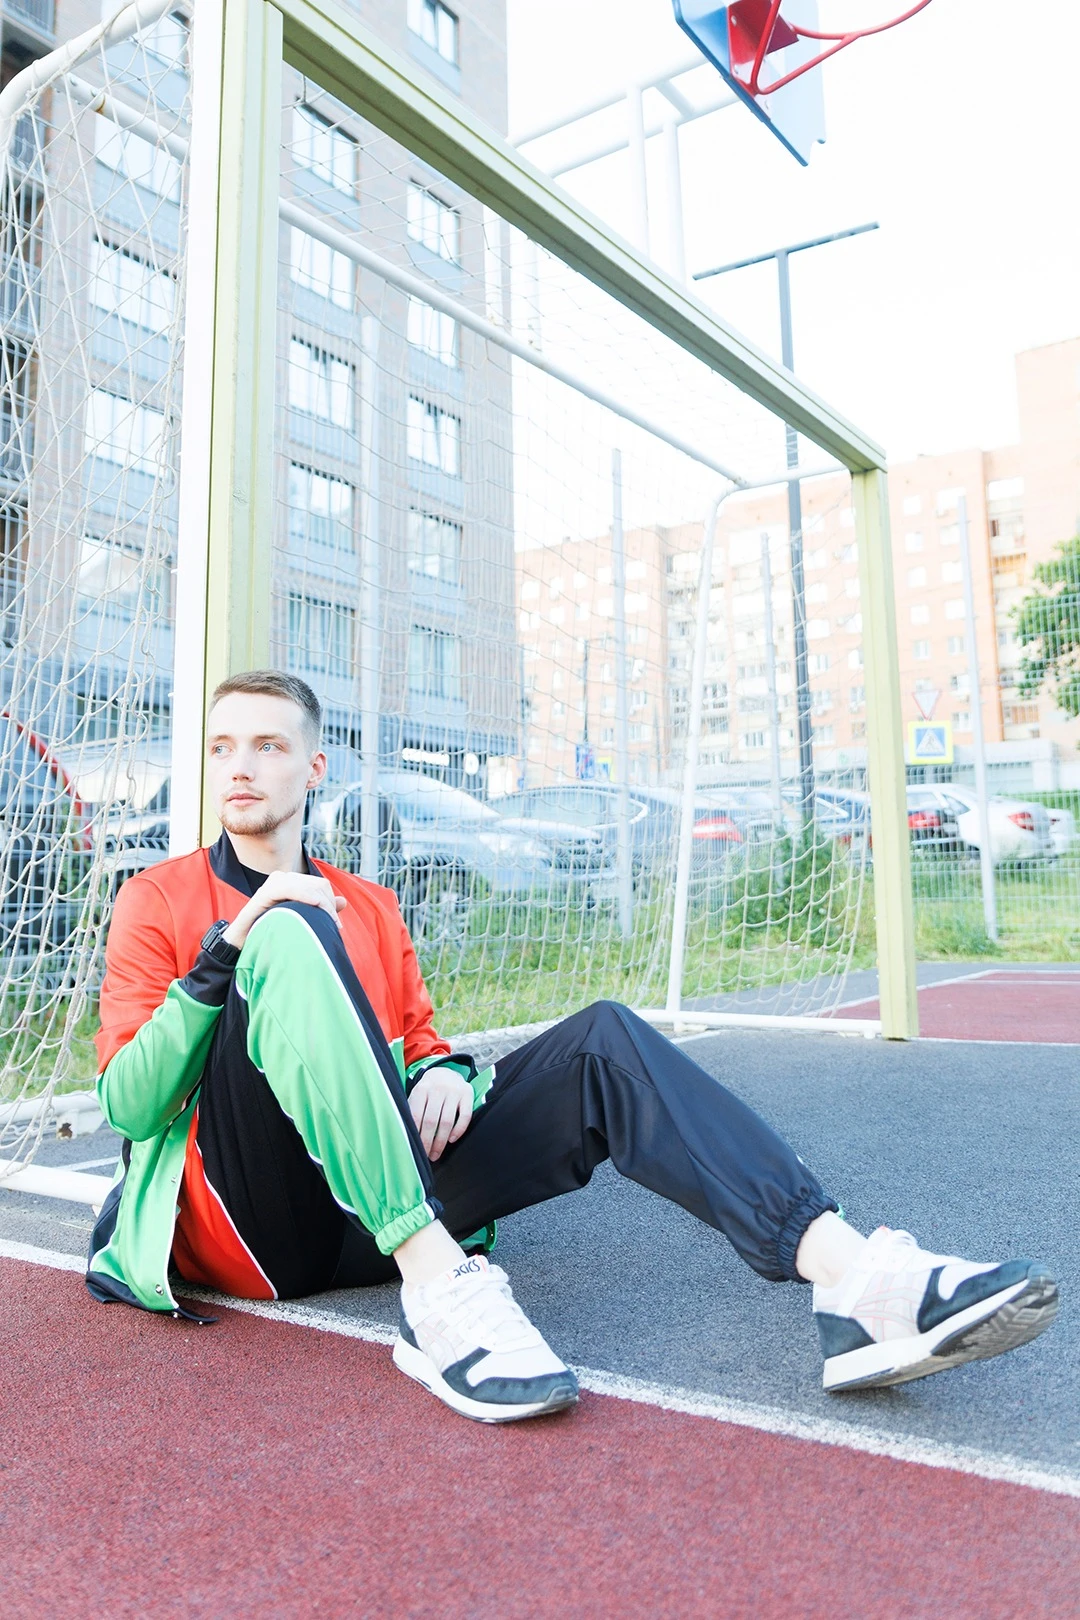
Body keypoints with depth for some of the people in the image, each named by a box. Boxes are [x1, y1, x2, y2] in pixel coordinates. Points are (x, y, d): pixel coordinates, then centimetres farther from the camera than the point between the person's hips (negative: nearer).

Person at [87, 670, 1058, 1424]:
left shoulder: (370, 905, 20)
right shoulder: (160, 899, 7)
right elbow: (124, 1105, -5)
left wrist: (442, 1072, -5)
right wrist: (229, 957, -19)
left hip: (376, 1215, 4)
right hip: (250, 1224, -4)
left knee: (603, 1040, -14)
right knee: (291, 932, -28)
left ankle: (851, 1276, -31)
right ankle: (438, 1289, -38)